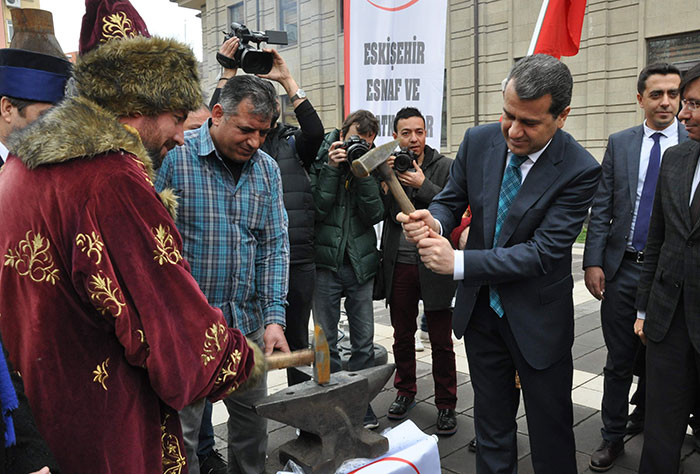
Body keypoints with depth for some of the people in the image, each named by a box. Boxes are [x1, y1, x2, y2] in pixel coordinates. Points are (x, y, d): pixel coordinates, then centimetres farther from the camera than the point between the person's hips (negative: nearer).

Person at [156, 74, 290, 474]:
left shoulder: (267, 169, 5)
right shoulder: (174, 158, -11)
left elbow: (275, 245, 3)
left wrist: (274, 316, -4)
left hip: (248, 321, 5)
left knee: (253, 420, 17)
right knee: (181, 431, 8)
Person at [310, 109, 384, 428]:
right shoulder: (322, 161, -1)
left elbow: (374, 215, -6)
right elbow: (316, 209, -11)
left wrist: (363, 173, -14)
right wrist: (331, 169, -16)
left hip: (361, 264, 2)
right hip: (326, 262, -1)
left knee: (364, 342, 7)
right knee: (325, 341, 7)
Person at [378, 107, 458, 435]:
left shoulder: (446, 167, -2)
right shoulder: (387, 166, 5)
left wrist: (422, 185, -17)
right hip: (399, 265, 3)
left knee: (441, 341, 5)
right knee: (402, 336, 16)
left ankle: (446, 405, 21)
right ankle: (405, 392, 36)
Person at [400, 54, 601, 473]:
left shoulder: (579, 170, -20)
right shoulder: (479, 141, -7)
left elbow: (543, 252, -25)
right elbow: (451, 199, 3)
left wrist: (459, 262, -30)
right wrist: (435, 222, -21)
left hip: (537, 318, -4)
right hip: (481, 308, 4)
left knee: (551, 431, 13)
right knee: (492, 423, 21)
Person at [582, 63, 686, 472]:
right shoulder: (620, 143, 4)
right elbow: (601, 208, 2)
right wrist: (593, 262, -6)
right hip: (623, 270, 1)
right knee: (620, 361, 9)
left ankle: (646, 412, 44)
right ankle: (613, 436, 24)